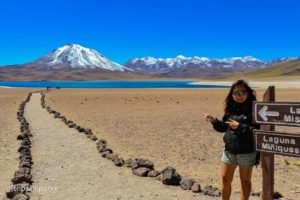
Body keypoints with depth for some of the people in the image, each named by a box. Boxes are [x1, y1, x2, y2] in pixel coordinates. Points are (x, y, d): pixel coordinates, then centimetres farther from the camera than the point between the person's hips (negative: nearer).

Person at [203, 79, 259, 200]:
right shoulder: (231, 108, 4)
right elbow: (224, 127, 11)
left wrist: (239, 126, -22)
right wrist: (214, 121, -6)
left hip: (247, 152, -5)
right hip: (229, 151, 5)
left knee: (245, 181, 14)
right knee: (225, 180, 13)